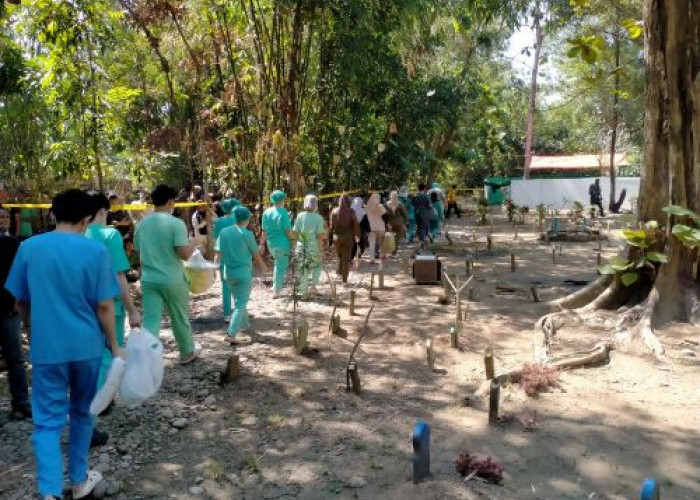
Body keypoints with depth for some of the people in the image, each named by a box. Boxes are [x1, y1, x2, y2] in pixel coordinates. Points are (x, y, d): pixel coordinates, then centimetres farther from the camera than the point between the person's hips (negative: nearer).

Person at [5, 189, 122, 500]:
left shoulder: (29, 248, -2)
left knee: (48, 421, 5)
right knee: (82, 413, 17)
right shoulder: (96, 251, -9)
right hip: (86, 345, 0)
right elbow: (104, 306, -9)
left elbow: (21, 301, 8)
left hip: (46, 347, 0)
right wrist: (114, 346, 2)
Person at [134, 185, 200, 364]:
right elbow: (185, 254, -19)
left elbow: (138, 251, 14)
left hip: (149, 279, 4)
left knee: (150, 321, 2)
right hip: (172, 280, -4)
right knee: (180, 319, 14)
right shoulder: (176, 223, -14)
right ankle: (187, 353, 32)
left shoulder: (142, 224, 5)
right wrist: (193, 245, 1)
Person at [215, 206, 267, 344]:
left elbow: (218, 251, 3)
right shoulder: (247, 234, -13)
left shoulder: (224, 231, -1)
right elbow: (256, 254, -3)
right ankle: (232, 333, -11)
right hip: (244, 273, -5)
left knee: (239, 300, 23)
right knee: (241, 303, -1)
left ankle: (244, 324, 37)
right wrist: (263, 266, 14)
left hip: (229, 272, 5)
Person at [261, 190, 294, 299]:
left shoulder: (266, 213, 1)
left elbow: (264, 231, 4)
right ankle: (276, 291, 7)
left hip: (271, 244, 5)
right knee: (281, 267, 4)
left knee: (278, 264, 25)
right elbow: (288, 230, -14)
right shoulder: (283, 212, -13)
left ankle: (276, 286, 26)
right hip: (282, 244, -5)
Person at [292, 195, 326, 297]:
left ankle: (304, 293, 15)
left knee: (303, 270, 11)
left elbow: (295, 232, -2)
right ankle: (313, 286, 13)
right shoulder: (318, 218, -9)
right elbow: (320, 235, -9)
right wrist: (320, 250, -2)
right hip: (313, 247, -2)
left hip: (301, 247, 2)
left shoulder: (300, 216, -3)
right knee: (317, 266, 23)